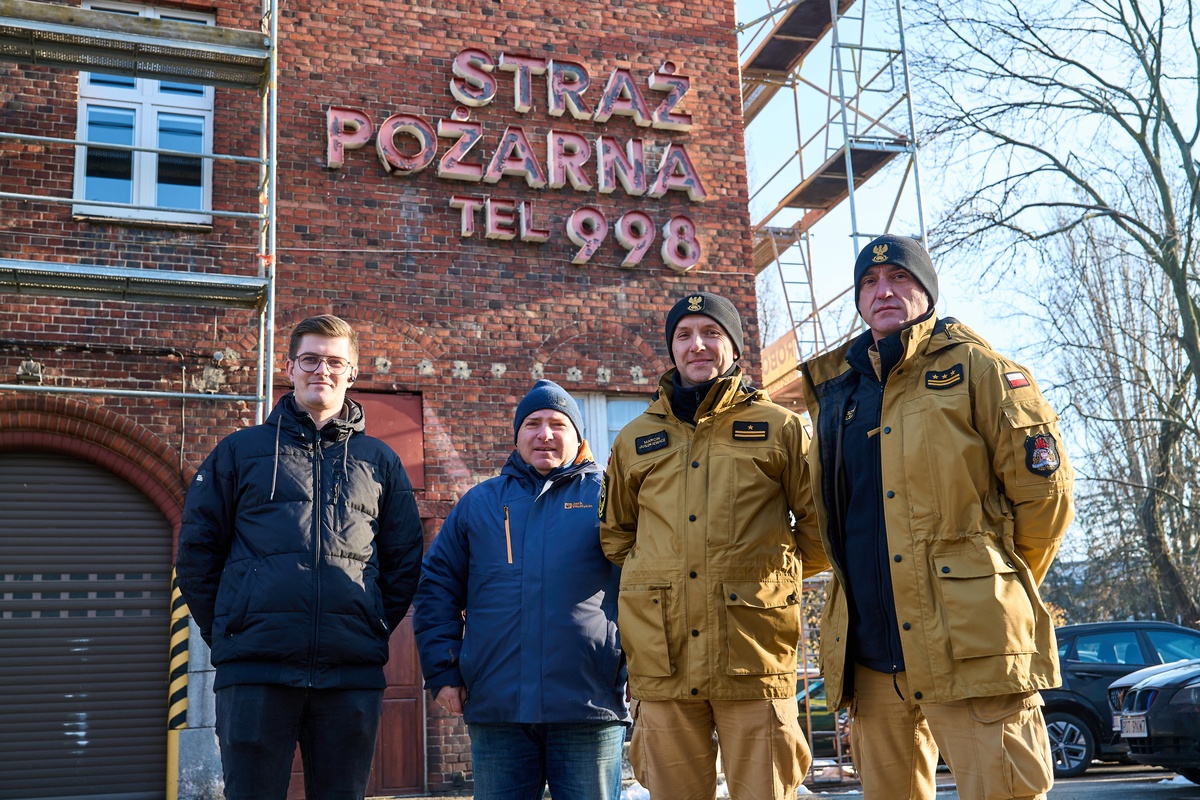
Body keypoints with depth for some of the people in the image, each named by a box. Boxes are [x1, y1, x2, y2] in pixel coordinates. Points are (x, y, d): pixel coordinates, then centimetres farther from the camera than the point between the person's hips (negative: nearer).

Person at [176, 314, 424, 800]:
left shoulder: (380, 462, 14)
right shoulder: (240, 451, 10)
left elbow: (404, 562, 15)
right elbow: (196, 551, 9)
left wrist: (374, 630, 6)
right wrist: (224, 633, 3)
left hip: (353, 676, 2)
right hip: (255, 673, -1)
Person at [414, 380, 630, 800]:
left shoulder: (605, 497, 7)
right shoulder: (480, 502, 13)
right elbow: (437, 585, 12)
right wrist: (442, 670, 3)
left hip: (589, 707, -2)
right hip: (496, 709, 2)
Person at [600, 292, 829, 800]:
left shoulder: (779, 428, 7)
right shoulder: (635, 441, 14)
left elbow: (821, 528, 10)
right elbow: (615, 535, 26)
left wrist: (769, 572, 9)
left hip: (754, 658, -2)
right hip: (662, 659, 3)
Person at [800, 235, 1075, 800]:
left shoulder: (975, 370, 1)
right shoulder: (832, 391, 15)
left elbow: (1043, 492, -2)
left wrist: (995, 584, 6)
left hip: (970, 643, -5)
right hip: (871, 652, 5)